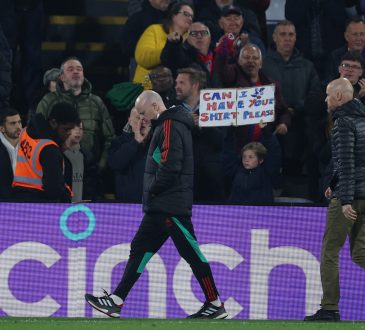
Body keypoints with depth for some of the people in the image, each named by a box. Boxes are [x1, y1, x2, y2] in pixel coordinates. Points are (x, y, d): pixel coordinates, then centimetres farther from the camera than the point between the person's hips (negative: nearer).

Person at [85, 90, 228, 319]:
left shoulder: (170, 127, -13)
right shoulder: (168, 126, 18)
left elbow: (169, 166, -22)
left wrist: (152, 190, -10)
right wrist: (152, 194, 13)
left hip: (170, 206, -11)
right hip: (161, 207, 11)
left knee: (191, 253, -6)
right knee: (140, 249, 8)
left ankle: (215, 305, -2)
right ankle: (116, 301, 8)